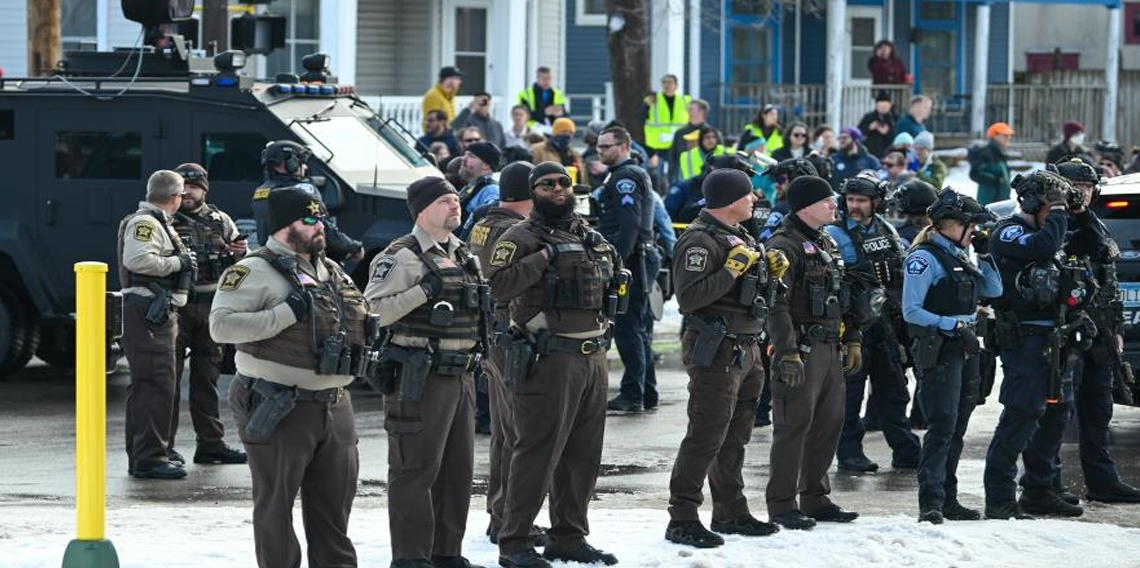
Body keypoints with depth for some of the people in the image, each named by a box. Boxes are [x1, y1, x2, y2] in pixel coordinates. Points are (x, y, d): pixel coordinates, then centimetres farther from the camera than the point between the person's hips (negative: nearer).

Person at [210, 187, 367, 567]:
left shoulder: (332, 271, 15)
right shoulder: (255, 271, -10)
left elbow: (359, 315, 31)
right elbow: (220, 325, -22)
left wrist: (359, 341, 9)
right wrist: (286, 313, -24)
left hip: (334, 405, 8)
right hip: (281, 408, -8)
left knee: (335, 498, 15)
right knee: (276, 503, 1)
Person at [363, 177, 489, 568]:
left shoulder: (465, 256, 16)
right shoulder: (402, 257, -11)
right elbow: (375, 309, -21)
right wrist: (427, 288, -24)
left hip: (461, 374, 8)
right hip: (419, 377, -8)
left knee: (458, 469, 12)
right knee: (416, 469, -5)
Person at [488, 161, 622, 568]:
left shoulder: (588, 236, 17)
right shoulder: (521, 237, -5)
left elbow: (608, 277, 33)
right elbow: (499, 285, -21)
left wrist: (613, 273, 13)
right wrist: (543, 257, -22)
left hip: (593, 356, 8)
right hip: (549, 358, -8)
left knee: (584, 453, 13)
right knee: (538, 451, -8)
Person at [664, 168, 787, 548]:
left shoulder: (741, 236, 17)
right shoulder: (700, 239, -15)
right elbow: (689, 296, -25)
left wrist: (770, 270, 7)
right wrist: (733, 269, -24)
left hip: (745, 350, 10)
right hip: (716, 352, -10)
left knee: (736, 435, 16)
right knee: (706, 435, -10)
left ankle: (731, 512, 27)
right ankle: (682, 519, -6)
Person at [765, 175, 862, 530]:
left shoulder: (827, 244, 17)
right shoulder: (785, 245, -12)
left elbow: (843, 297, 25)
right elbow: (777, 306, -18)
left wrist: (852, 341, 19)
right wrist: (787, 354, -24)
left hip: (831, 349, 9)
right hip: (801, 349, -9)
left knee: (828, 423, 12)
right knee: (795, 424, -6)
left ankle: (815, 498, 21)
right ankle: (782, 504, -1)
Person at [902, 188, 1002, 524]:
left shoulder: (960, 257, 17)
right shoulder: (925, 258, -9)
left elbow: (994, 291, 17)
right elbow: (912, 311, -14)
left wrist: (984, 255, 8)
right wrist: (953, 325, -19)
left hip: (965, 348, 9)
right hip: (938, 352, -9)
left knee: (957, 429, 11)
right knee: (942, 426, -15)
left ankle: (947, 499, 16)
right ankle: (930, 503, -18)